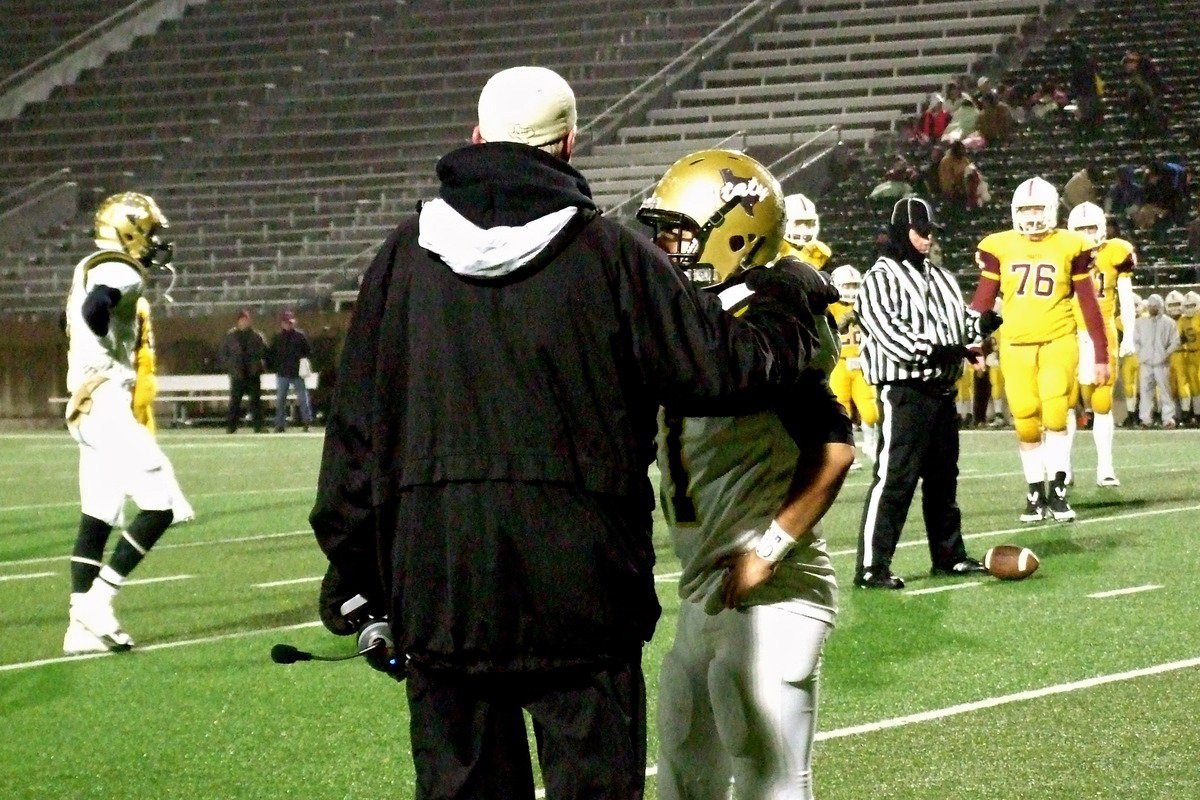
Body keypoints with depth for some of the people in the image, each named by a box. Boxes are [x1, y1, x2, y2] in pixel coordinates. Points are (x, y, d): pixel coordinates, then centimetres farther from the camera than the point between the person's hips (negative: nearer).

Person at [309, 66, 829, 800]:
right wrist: (792, 305, 19)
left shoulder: (407, 255, 6)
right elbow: (725, 369, 0)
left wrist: (352, 563, 14)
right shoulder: (609, 254, -2)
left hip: (438, 575, 2)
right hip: (577, 572, -2)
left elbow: (359, 423, 7)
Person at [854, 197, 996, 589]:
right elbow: (886, 330, -18)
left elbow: (959, 322, 24)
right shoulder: (880, 278, -7)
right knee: (894, 477, -13)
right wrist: (932, 350, -26)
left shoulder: (941, 278, 20)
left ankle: (949, 555, 29)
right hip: (904, 391, -8)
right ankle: (871, 566, -13)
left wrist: (981, 324, 2)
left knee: (944, 478, 17)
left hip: (941, 391, 9)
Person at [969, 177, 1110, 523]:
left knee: (1055, 416, -16)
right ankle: (1036, 495, 15)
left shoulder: (1070, 247, 2)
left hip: (1058, 342, -1)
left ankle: (1058, 492, -4)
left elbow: (1089, 305, 7)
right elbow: (982, 302, 10)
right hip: (1016, 346, 2)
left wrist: (1101, 355, 6)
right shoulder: (999, 248, 5)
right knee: (1027, 425, 1)